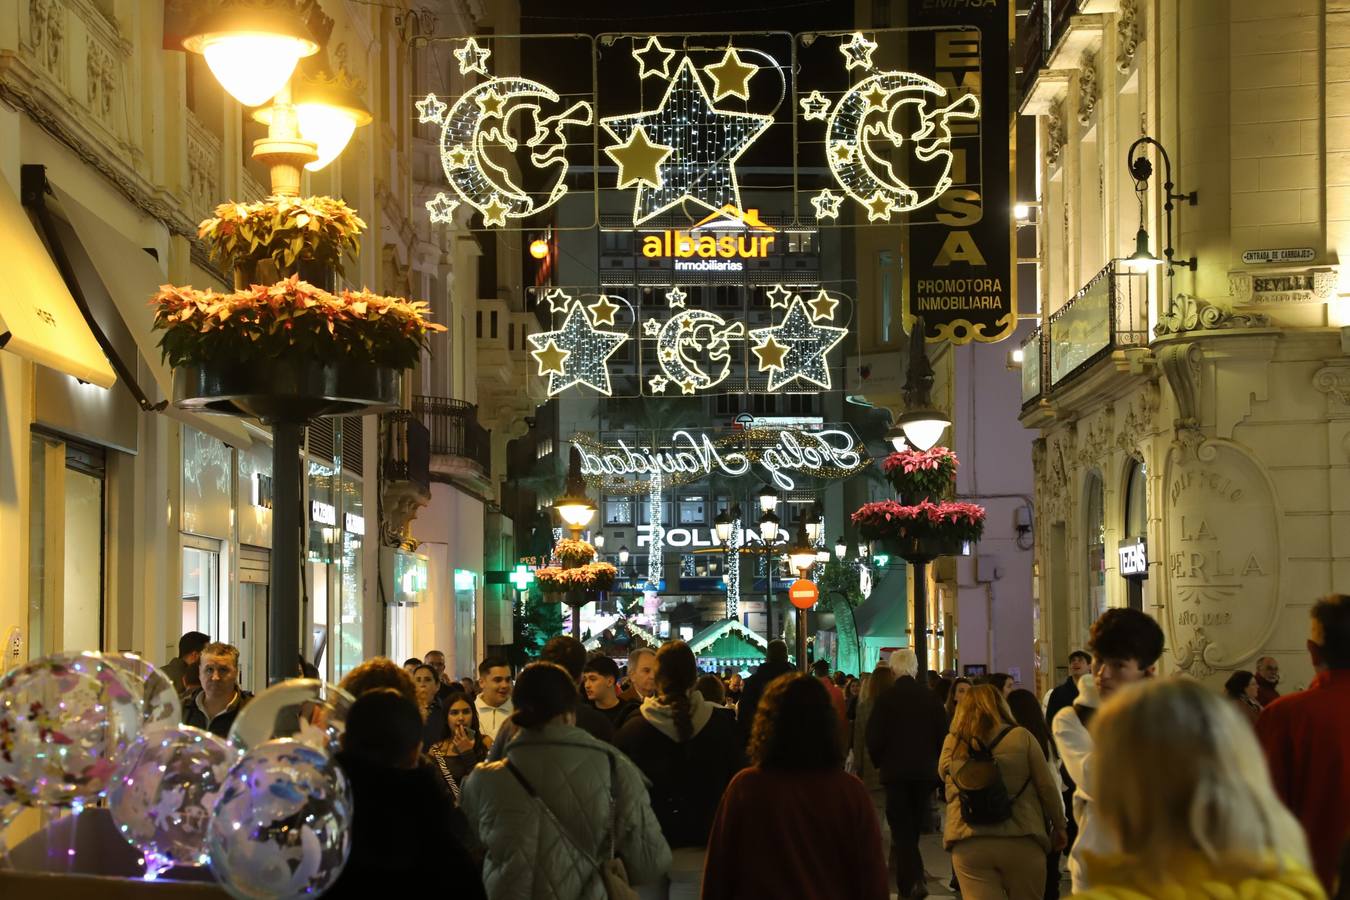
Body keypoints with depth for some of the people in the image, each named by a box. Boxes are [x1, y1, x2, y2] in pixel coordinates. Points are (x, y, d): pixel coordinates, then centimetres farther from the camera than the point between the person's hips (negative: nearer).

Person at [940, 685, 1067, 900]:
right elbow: (1047, 787, 2)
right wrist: (1060, 826, 16)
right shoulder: (1021, 737, 0)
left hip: (968, 845, 1)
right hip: (1020, 841, -1)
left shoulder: (952, 743, 5)